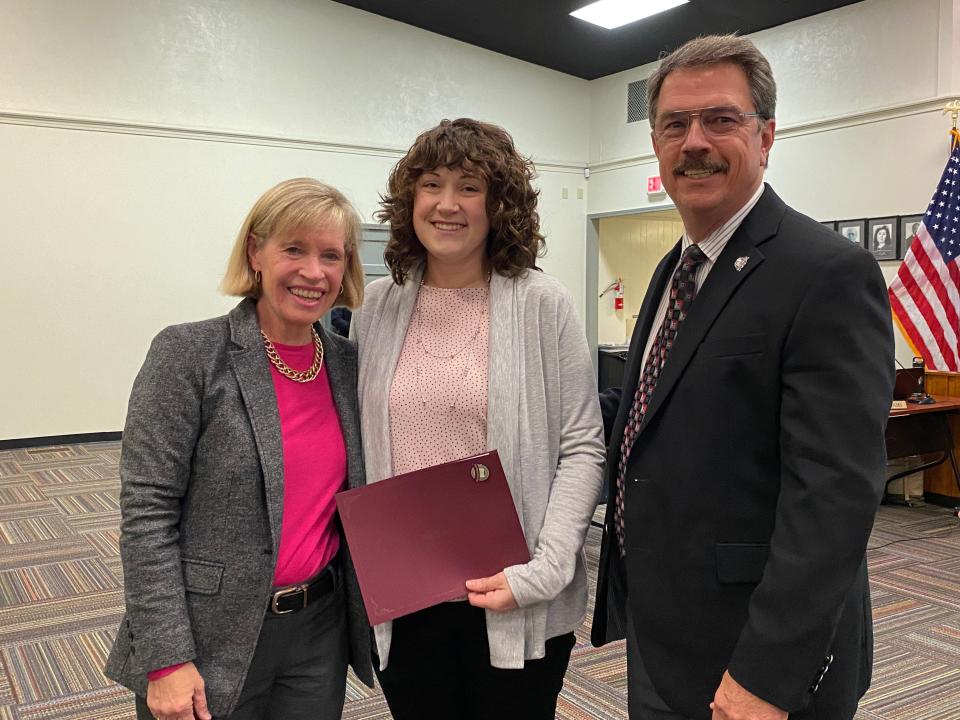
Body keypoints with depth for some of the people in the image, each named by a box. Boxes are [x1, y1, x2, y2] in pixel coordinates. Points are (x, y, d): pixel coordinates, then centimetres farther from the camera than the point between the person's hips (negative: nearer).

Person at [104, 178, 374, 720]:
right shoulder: (190, 354, -13)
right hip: (212, 638, -4)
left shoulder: (349, 363, 2)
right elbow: (146, 512, -14)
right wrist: (167, 659, -15)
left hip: (321, 629, 5)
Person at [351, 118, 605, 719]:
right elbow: (354, 442, 11)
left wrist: (544, 572, -16)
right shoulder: (377, 306, 3)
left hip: (514, 605, -3)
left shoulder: (543, 305, -6)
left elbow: (582, 448, -7)